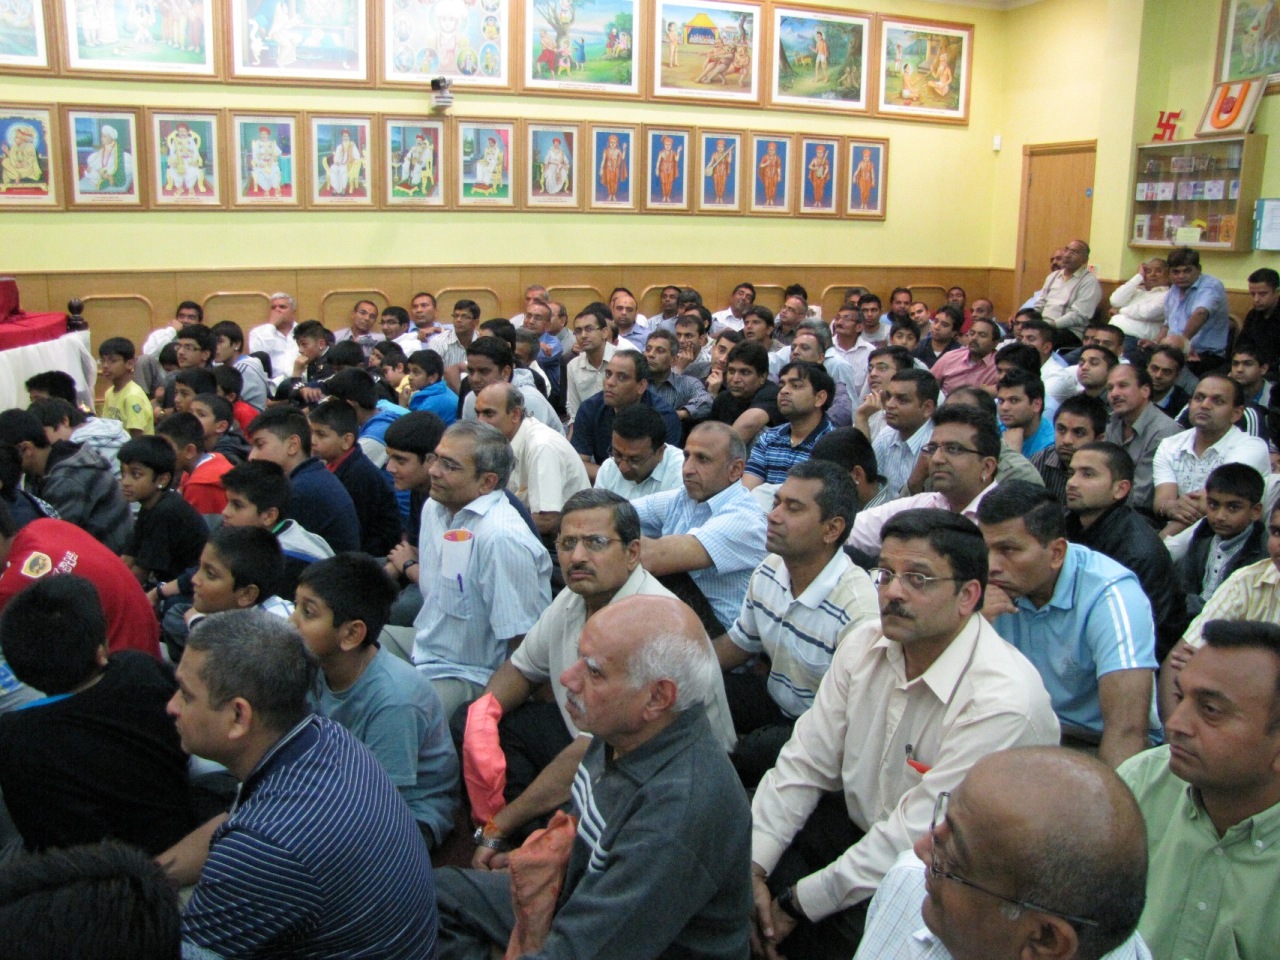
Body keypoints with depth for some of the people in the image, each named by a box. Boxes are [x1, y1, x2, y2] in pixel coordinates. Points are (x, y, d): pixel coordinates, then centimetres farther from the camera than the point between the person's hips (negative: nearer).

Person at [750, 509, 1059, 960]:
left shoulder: (1003, 702, -27)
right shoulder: (865, 644, -4)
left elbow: (918, 837, -26)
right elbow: (805, 762, -3)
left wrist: (798, 902, -20)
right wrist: (751, 868, -13)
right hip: (857, 822, 6)